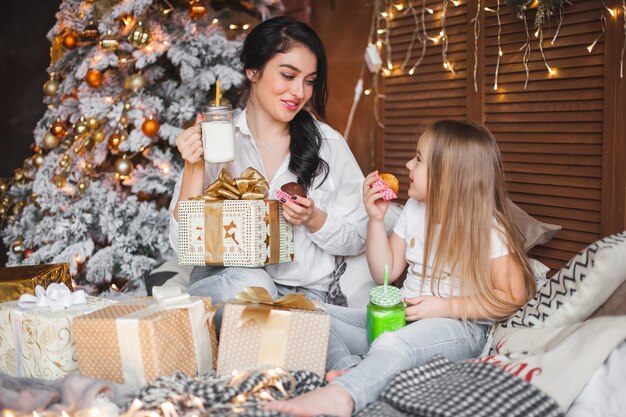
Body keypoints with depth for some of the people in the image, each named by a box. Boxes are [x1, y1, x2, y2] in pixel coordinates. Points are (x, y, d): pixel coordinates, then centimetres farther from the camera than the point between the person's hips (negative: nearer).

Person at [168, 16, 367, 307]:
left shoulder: (329, 144, -1)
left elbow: (356, 240, 6)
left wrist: (313, 219, -14)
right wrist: (194, 166, -17)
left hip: (304, 290, 0)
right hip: (222, 280, 1)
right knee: (249, 282, -32)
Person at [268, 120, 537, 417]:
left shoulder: (487, 228, -10)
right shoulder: (414, 210, 9)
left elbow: (512, 297, -11)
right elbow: (385, 273, 12)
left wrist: (445, 306, -19)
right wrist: (376, 219, 0)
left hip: (460, 326, -8)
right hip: (403, 315, 8)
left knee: (392, 344, -41)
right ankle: (350, 369, -34)